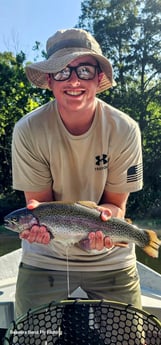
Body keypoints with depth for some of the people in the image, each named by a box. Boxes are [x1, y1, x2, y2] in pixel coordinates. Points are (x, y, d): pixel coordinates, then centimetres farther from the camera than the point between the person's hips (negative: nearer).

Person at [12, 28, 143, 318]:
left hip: (110, 258, 1)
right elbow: (38, 200, -11)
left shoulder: (124, 130, -18)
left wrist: (104, 217, -33)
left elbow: (116, 204, -10)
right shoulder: (28, 130, -19)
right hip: (46, 256, 0)